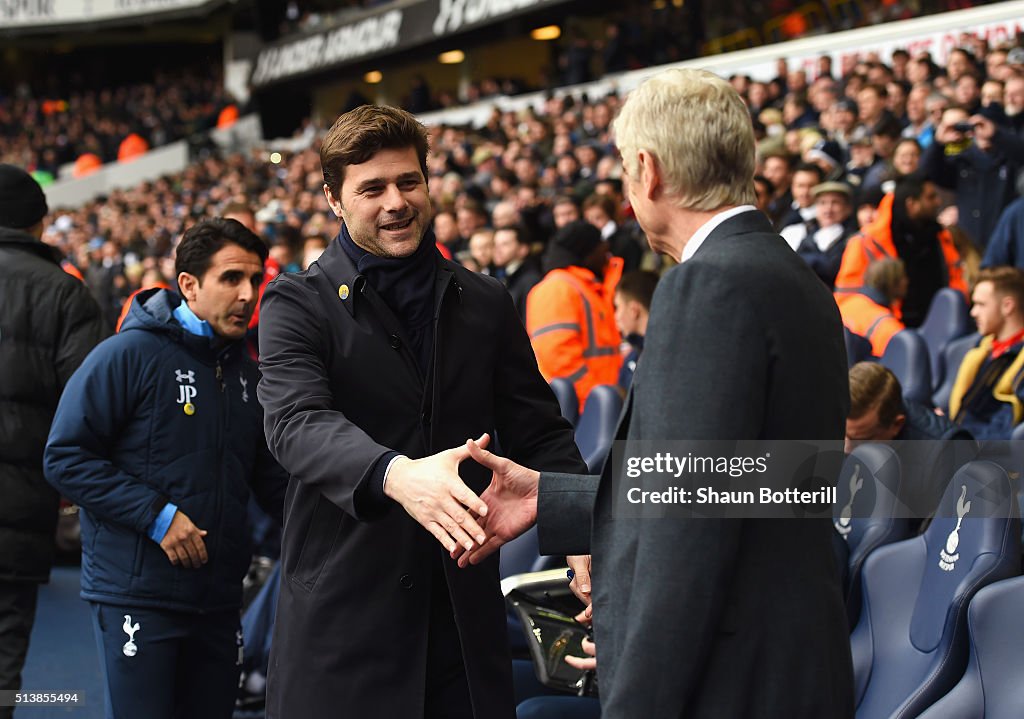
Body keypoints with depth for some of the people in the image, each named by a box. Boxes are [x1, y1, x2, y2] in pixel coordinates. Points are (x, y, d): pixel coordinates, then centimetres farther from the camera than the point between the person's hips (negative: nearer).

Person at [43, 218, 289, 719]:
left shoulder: (245, 372, 13)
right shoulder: (129, 354, -9)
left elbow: (270, 480, 19)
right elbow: (65, 458, -12)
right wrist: (156, 515, -18)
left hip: (218, 598, 6)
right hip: (136, 596, -6)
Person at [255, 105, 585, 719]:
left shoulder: (487, 304, 11)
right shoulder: (297, 305, -1)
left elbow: (539, 432, 10)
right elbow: (297, 422, -17)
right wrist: (395, 474, -37)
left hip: (464, 609, 3)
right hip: (341, 612, -3)